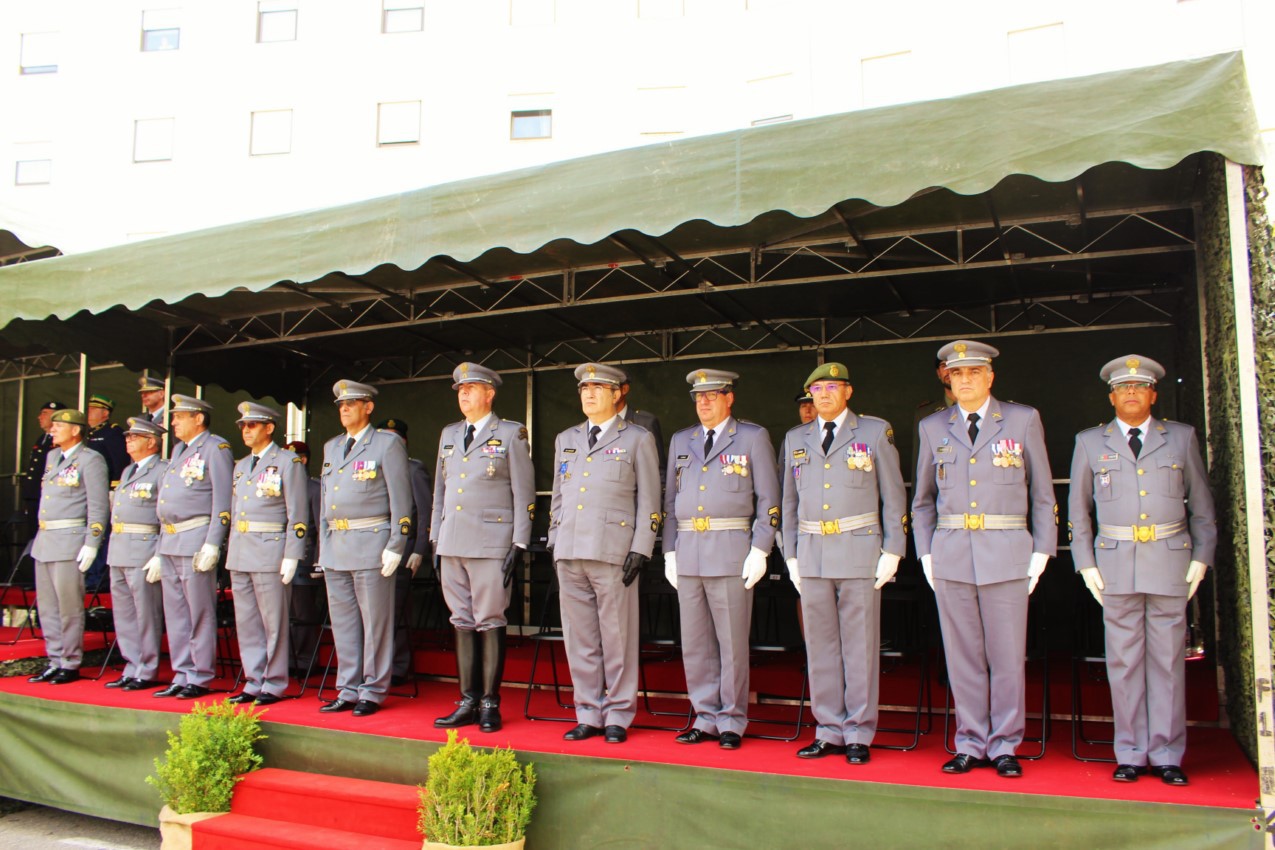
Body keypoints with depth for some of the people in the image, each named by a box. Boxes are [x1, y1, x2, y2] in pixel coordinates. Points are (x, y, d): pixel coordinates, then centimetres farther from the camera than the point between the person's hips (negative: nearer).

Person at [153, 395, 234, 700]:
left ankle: (201, 679, 4)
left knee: (200, 614, -2)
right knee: (175, 614, 10)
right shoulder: (179, 449, 20)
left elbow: (223, 500, -12)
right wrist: (160, 550, 20)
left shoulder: (216, 448, -5)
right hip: (169, 542, 9)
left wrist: (212, 545, -19)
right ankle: (182, 675, 17)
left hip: (195, 541, -8)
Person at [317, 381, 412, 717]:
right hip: (335, 547, 7)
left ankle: (373, 692, 8)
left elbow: (401, 499, -6)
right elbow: (326, 499, 21)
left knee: (375, 622, -1)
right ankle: (348, 690, 19)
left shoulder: (388, 444, -2)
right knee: (343, 623, 10)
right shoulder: (331, 447, 18)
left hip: (371, 543, -6)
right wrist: (323, 546, 14)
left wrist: (395, 547, -13)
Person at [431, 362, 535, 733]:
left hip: (491, 544, -5)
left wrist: (519, 545, -9)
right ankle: (468, 703, 15)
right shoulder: (449, 435, 16)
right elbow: (440, 490, 19)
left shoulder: (511, 434, 0)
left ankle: (490, 705, 7)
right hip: (452, 545, 5)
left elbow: (523, 494, -3)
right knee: (462, 623, 8)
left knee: (490, 623, -1)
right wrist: (435, 540, 13)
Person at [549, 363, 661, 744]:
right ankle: (588, 715, 17)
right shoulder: (566, 440, 18)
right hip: (569, 554, 5)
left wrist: (640, 550, -8)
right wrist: (554, 545, 13)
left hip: (613, 553, -5)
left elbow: (649, 501, 0)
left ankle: (618, 717, 10)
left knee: (616, 639, 0)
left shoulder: (638, 439, 4)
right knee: (579, 639, 7)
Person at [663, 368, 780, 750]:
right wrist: (670, 552, 10)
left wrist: (759, 551, -8)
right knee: (695, 643, 7)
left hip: (731, 552, -4)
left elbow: (768, 499, 0)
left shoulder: (753, 437, 3)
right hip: (688, 554, 5)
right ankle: (706, 718, 18)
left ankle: (732, 723, 12)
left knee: (732, 643, 0)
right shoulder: (680, 441, 16)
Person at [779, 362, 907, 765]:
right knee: (820, 647, 7)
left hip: (859, 551, -4)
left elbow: (893, 495, 1)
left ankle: (858, 735, 10)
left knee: (860, 646, 1)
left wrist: (892, 551, -5)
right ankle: (830, 732, 16)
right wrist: (791, 555, 10)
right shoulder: (796, 439, 13)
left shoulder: (876, 431, 3)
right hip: (812, 555, 4)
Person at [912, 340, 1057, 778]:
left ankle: (1004, 746, 14)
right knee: (962, 656, 5)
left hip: (1006, 553, -2)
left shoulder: (1024, 420, 6)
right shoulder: (933, 427, 11)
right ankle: (970, 745, 16)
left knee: (1007, 656, 2)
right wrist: (926, 554, 8)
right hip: (951, 556, 2)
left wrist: (1041, 553, 0)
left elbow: (1042, 493, 7)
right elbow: (923, 499, 17)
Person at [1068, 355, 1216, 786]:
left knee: (1167, 658, 3)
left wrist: (1201, 557, 3)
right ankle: (1131, 754, 11)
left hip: (1170, 561, 0)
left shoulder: (1181, 437, 9)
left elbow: (1201, 504, 11)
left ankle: (1166, 755, 12)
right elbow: (1078, 508, 11)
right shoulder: (1090, 442, 9)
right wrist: (1085, 564, 4)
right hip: (1117, 563, 0)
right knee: (1123, 661, 3)